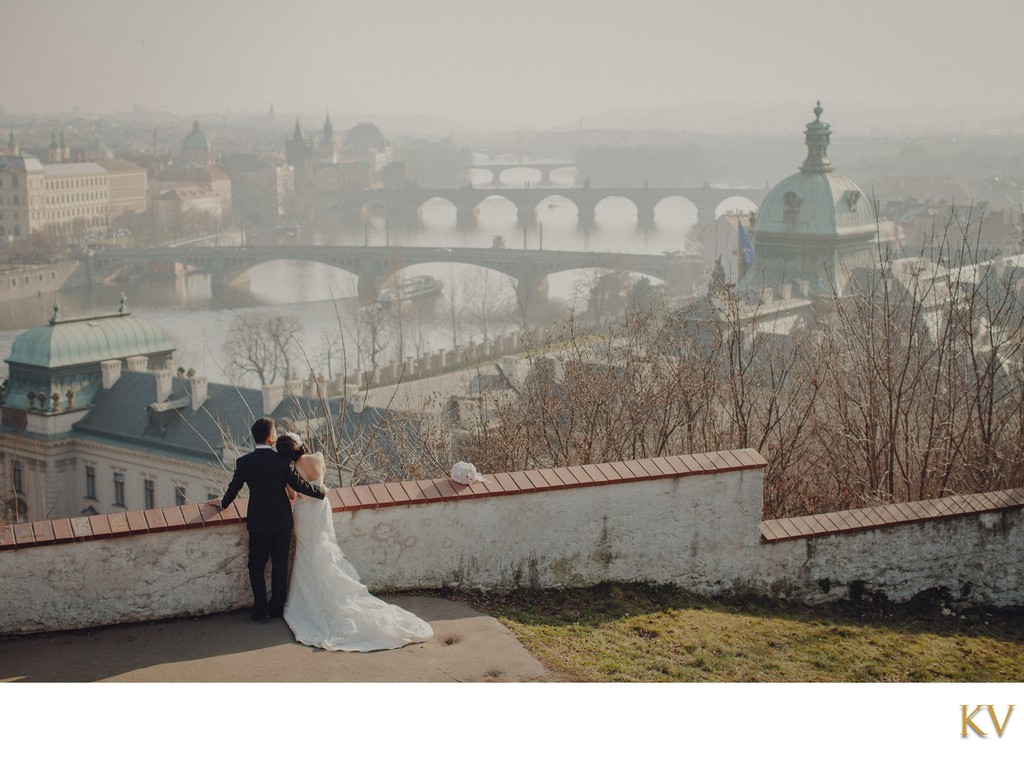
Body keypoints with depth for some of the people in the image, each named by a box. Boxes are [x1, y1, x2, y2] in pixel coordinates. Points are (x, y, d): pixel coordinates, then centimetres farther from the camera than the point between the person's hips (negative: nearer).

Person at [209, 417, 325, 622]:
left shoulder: (243, 463, -11)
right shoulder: (283, 461, -15)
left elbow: (234, 488, 2)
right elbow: (299, 485, -9)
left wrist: (223, 503, 23)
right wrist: (321, 492, 8)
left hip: (258, 522, 0)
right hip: (282, 521, 0)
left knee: (256, 567, 12)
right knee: (280, 565, 14)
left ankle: (261, 611, 12)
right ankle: (277, 607, 23)